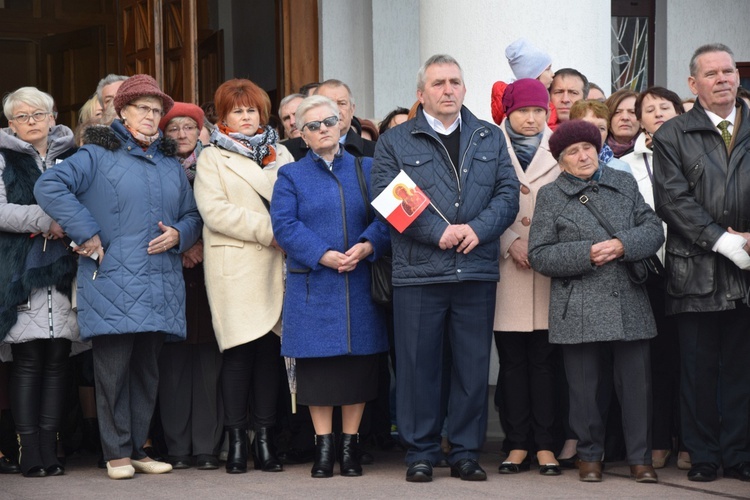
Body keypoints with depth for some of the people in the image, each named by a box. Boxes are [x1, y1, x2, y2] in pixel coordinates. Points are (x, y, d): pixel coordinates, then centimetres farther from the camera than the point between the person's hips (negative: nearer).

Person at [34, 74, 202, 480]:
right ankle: (117, 453, 5)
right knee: (114, 366, -4)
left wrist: (179, 234, 1)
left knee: (147, 369, 9)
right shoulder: (98, 154, 1)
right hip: (113, 282, -5)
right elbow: (49, 186, -10)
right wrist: (86, 233, -13)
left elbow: (193, 214, 24)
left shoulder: (171, 164, 20)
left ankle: (138, 448, 18)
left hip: (160, 286, 5)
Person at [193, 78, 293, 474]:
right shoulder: (212, 159, 8)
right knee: (240, 350, -7)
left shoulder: (281, 155, 20)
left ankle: (265, 438, 4)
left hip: (275, 264, 3)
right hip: (234, 268, -3)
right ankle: (236, 439, -2)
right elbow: (215, 210, -5)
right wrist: (269, 229, -11)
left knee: (270, 349, 1)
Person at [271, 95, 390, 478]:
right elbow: (284, 225, -5)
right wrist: (324, 256, -18)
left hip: (360, 282, 1)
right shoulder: (291, 176, 7)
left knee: (358, 360, 2)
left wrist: (367, 247, -18)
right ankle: (323, 446, 7)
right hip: (313, 285, -1)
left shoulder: (366, 169, 11)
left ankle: (350, 444, 10)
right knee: (318, 362, -1)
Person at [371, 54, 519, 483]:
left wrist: (477, 229, -12)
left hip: (478, 271, 2)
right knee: (419, 365, 1)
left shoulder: (491, 138, 14)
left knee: (474, 365, 5)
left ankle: (467, 452, 15)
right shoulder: (395, 142, 5)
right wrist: (439, 232, -15)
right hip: (418, 271, -2)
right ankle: (421, 452, 11)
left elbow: (508, 193, 6)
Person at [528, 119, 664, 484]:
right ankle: (590, 456, 17)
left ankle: (640, 457, 12)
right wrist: (586, 254, -12)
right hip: (579, 311, -2)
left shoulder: (625, 184, 14)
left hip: (629, 304, 2)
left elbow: (654, 229, 8)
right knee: (584, 386, 2)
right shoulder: (550, 196, 6)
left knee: (636, 382, 2)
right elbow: (539, 255, -1)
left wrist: (622, 245, -11)